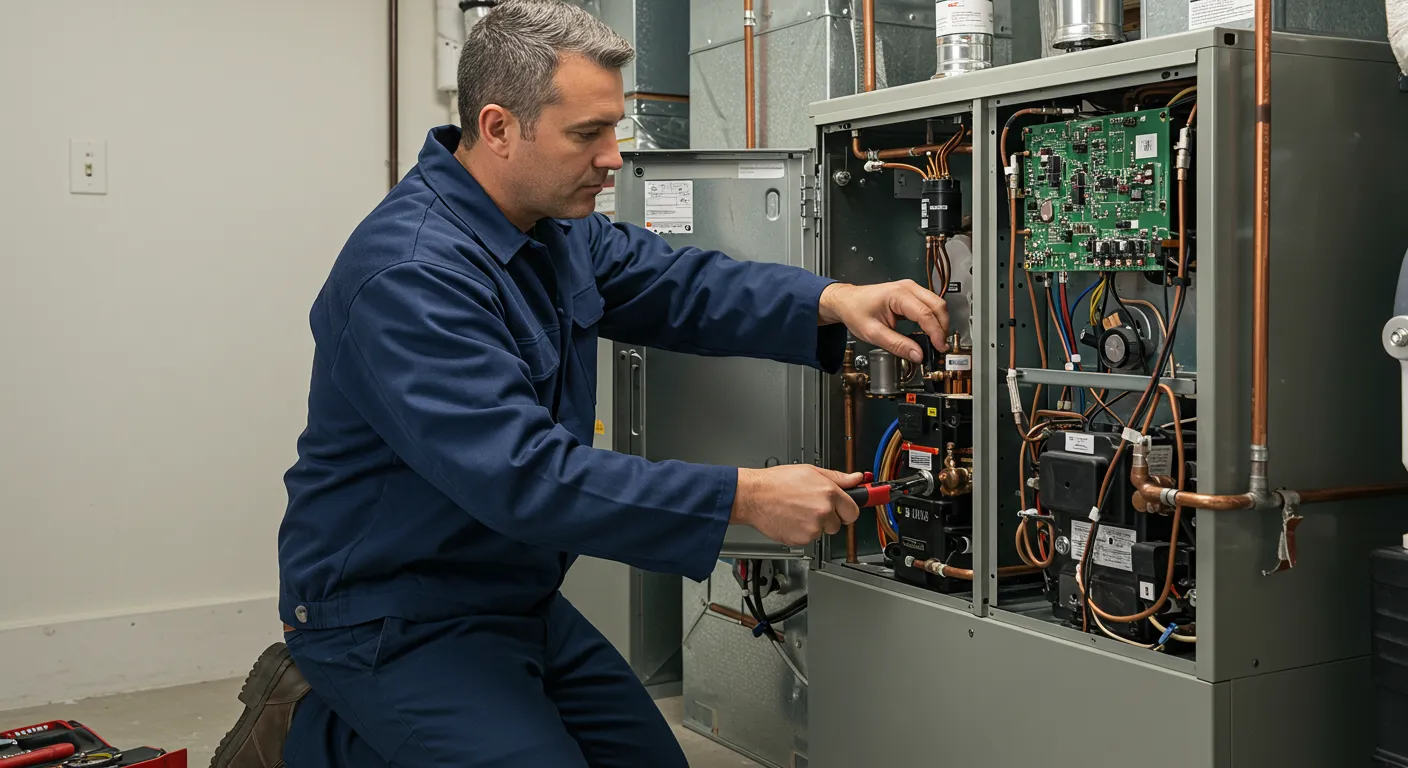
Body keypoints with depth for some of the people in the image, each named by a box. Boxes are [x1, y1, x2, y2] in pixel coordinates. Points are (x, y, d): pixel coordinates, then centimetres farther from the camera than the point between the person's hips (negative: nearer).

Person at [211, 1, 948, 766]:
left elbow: (674, 282, 1)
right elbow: (524, 476, -34)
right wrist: (743, 497, -33)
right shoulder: (410, 273, -28)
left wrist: (832, 301, -17)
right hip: (395, 617, -9)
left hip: (518, 600, 9)